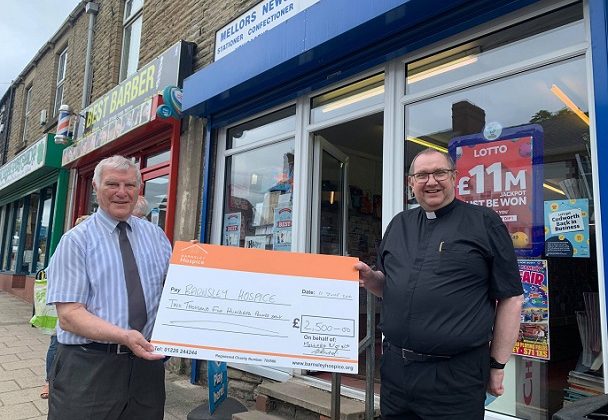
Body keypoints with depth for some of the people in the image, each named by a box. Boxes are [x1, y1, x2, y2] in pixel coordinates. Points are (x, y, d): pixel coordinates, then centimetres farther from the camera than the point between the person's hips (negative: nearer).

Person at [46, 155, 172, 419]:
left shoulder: (156, 235, 8)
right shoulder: (76, 241, -5)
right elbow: (69, 314, -12)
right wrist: (123, 336, -26)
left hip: (147, 360, 4)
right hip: (89, 366, -3)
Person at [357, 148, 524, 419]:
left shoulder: (484, 222, -3)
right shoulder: (398, 224, 11)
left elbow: (510, 298, -4)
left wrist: (497, 366, -4)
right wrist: (370, 278, -3)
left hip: (456, 374, -4)